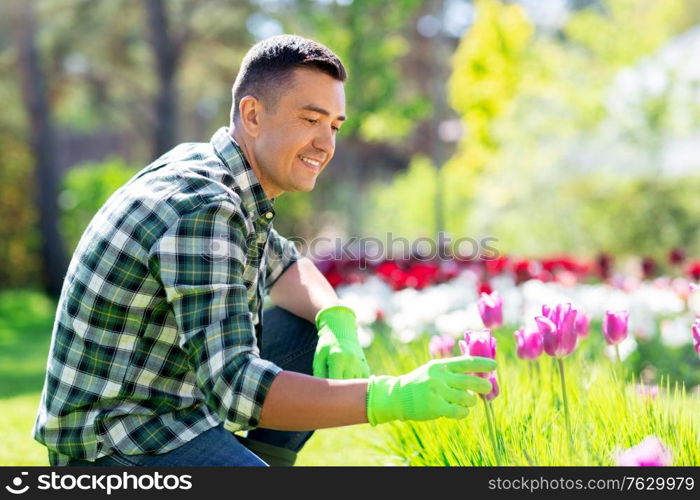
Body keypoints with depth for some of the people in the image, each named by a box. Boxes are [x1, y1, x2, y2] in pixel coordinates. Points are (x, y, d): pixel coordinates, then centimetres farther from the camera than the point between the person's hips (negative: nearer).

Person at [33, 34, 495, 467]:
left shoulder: (201, 166, 4)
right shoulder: (202, 210, -26)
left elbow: (286, 267, 19)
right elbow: (235, 387, -34)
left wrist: (338, 323, -3)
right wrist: (394, 396, -39)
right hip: (119, 450, -10)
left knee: (318, 338, 11)